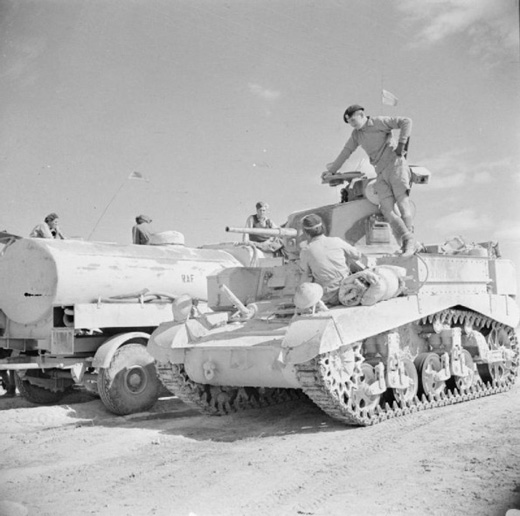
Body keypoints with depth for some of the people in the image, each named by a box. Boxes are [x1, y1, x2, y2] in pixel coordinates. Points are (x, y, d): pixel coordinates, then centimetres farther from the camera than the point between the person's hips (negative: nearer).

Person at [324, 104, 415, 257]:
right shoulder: (356, 134, 17)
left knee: (402, 202, -15)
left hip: (395, 165, -6)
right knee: (387, 208, -13)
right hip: (381, 174, 6)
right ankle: (406, 241, -18)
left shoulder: (379, 122, -2)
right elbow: (346, 151, 28)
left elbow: (406, 122, -7)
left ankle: (410, 243, -17)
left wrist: (401, 144, -14)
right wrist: (332, 170, 35)